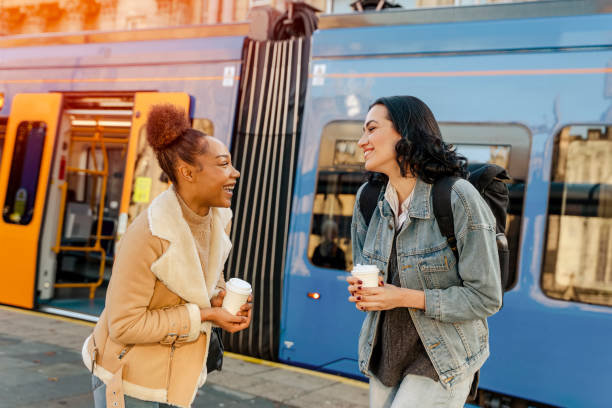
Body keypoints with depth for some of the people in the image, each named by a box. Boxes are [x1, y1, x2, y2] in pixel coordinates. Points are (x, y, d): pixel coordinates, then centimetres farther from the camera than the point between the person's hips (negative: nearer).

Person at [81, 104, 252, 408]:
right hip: (128, 383, -7)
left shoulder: (218, 218, -7)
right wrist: (204, 316, -24)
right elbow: (124, 325, -24)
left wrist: (220, 302, -11)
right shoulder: (148, 234, -28)